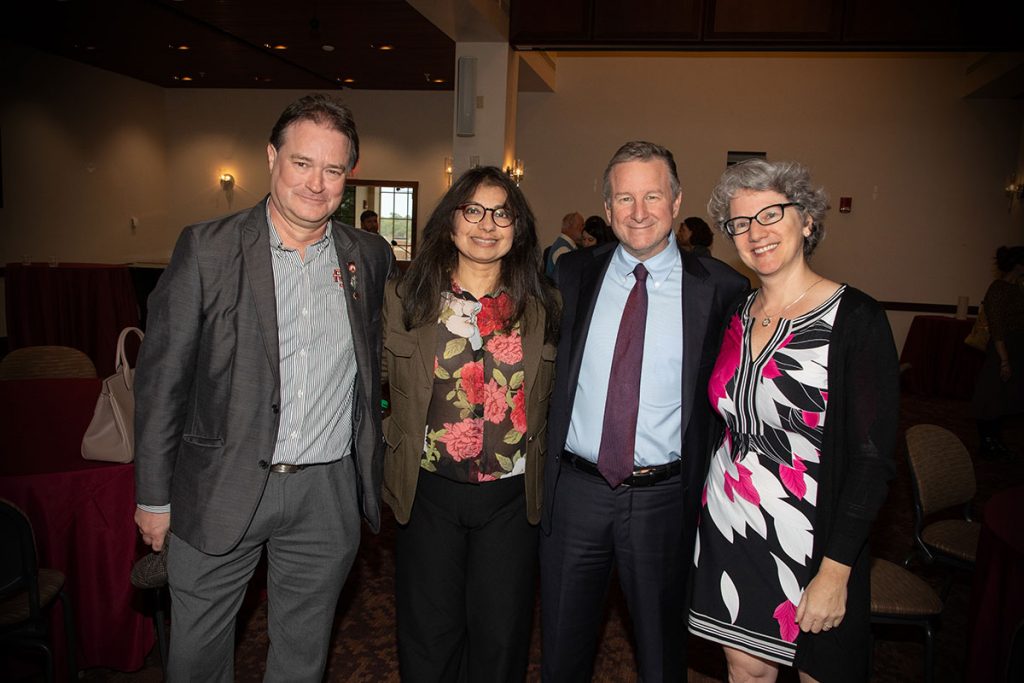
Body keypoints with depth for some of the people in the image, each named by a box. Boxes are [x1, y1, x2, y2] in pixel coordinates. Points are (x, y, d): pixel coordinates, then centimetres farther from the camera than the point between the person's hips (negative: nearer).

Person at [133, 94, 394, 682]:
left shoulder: (371, 257, 2)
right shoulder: (207, 248, -7)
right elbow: (162, 375, -4)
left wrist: (371, 473, 10)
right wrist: (154, 495, -2)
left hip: (328, 494, 2)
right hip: (221, 489, -1)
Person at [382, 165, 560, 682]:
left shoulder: (542, 306, 0)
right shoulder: (405, 298, -2)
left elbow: (553, 396, 7)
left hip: (512, 498, 1)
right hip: (428, 492, 0)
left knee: (501, 641, 16)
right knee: (428, 640, 16)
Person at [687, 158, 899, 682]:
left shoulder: (854, 318, -13)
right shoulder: (735, 315, 3)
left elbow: (872, 457, -15)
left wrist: (835, 571, -17)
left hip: (812, 540, -4)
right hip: (728, 530, 4)